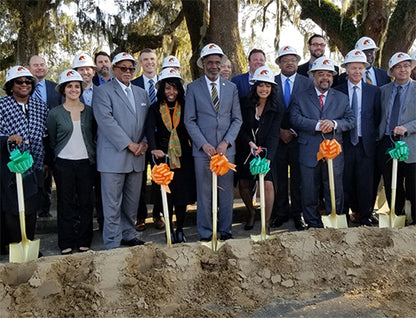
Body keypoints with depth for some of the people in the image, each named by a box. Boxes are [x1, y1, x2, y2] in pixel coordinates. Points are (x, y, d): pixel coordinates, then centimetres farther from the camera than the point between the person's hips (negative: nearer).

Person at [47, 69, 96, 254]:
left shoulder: (89, 111, 5)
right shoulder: (55, 113, 0)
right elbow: (51, 141, 6)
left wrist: (93, 157, 6)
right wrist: (53, 162, 5)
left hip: (86, 163, 2)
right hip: (64, 164, -2)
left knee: (86, 203, 7)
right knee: (66, 204, 6)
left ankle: (84, 242, 19)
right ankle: (66, 245, 17)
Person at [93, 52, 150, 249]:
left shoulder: (141, 93, 18)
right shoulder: (103, 91, -2)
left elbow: (147, 121, 16)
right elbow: (106, 121, -12)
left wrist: (144, 142, -2)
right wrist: (129, 144, -15)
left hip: (137, 157, 6)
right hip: (113, 156, -6)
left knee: (132, 201, 13)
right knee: (112, 203, -1)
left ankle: (128, 235, 27)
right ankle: (113, 243, 8)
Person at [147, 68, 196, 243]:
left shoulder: (184, 108, 7)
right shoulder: (155, 109, 3)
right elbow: (151, 130, -11)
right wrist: (154, 149, -29)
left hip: (183, 156, 1)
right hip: (163, 156, -1)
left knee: (182, 195, 3)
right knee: (166, 194, 3)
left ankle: (180, 230, 18)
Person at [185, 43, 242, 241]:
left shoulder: (231, 87, 10)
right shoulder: (193, 88, 4)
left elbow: (237, 119, 7)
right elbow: (189, 121, 0)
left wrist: (226, 142, -7)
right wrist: (204, 144, -11)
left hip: (226, 149, 2)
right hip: (203, 149, -2)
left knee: (226, 192, 7)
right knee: (204, 193, 3)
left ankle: (225, 230, 20)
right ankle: (205, 234, 13)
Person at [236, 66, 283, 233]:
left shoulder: (277, 108, -7)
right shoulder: (244, 103, -4)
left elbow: (273, 135, -15)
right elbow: (240, 128, -3)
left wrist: (268, 158, -27)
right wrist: (250, 143, -22)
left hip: (266, 151, -2)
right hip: (245, 150, 2)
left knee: (267, 184, -14)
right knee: (243, 184, 5)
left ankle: (266, 224, -1)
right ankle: (251, 213, 34)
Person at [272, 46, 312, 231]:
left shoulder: (307, 83, 6)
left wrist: (295, 131, -9)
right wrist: (279, 131, -6)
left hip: (299, 137, -1)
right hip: (277, 137, 1)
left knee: (299, 177, 3)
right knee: (279, 177, 5)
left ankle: (298, 214, 14)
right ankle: (281, 213, 18)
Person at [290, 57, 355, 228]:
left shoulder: (342, 98, 13)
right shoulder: (301, 97, 7)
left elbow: (351, 121, 4)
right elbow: (295, 119, -8)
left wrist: (334, 123, -15)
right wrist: (317, 125, -18)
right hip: (309, 153, -1)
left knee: (335, 192, 5)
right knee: (309, 192, 6)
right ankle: (313, 224, 19)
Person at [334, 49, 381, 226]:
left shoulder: (374, 91, 8)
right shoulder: (337, 91, 4)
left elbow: (377, 118, 9)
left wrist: (373, 137, 2)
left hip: (366, 144, 1)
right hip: (344, 144, -1)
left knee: (365, 183, 5)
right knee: (344, 182, 4)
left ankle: (365, 216, 18)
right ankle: (343, 215, 16)